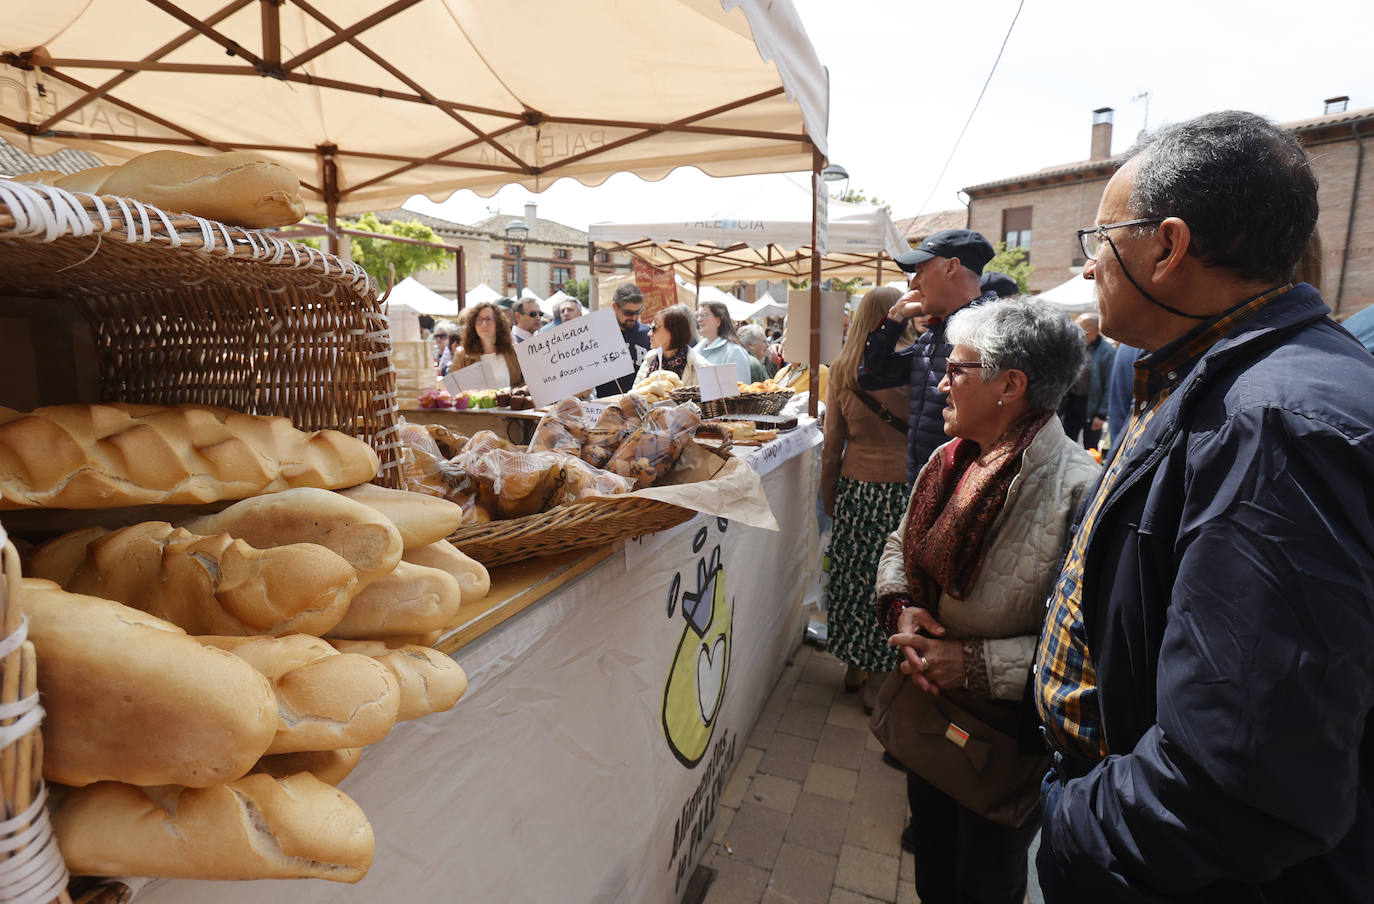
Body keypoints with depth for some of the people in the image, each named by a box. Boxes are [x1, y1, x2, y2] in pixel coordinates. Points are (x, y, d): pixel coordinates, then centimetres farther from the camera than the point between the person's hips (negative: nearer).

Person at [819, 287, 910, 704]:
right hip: (899, 491, -3)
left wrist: (829, 497, 13)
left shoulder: (842, 369, 1)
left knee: (852, 575, 13)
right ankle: (879, 677, 19)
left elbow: (832, 445, 4)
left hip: (854, 488, 4)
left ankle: (854, 667, 30)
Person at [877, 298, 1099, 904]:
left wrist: (975, 663, -28)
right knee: (931, 851, 29)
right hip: (929, 704, 6)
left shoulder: (1078, 489, -27)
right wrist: (901, 607, -9)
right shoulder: (949, 460, -3)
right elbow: (902, 542, 9)